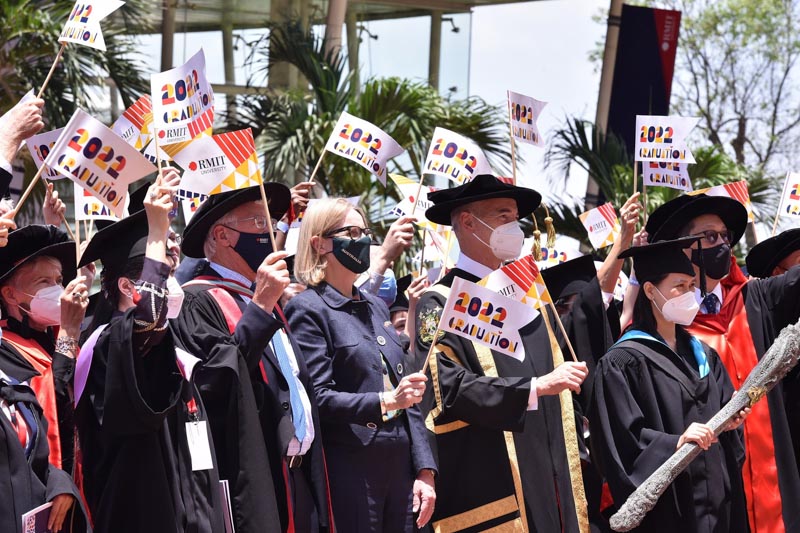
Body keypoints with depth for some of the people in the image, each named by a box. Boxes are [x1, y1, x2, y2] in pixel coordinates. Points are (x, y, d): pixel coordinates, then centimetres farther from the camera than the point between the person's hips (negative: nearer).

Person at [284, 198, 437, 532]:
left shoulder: (376, 307, 18)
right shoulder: (307, 310, -4)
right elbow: (318, 398, -14)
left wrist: (424, 470, 9)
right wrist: (385, 401, -26)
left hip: (399, 471, 7)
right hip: (349, 475, -7)